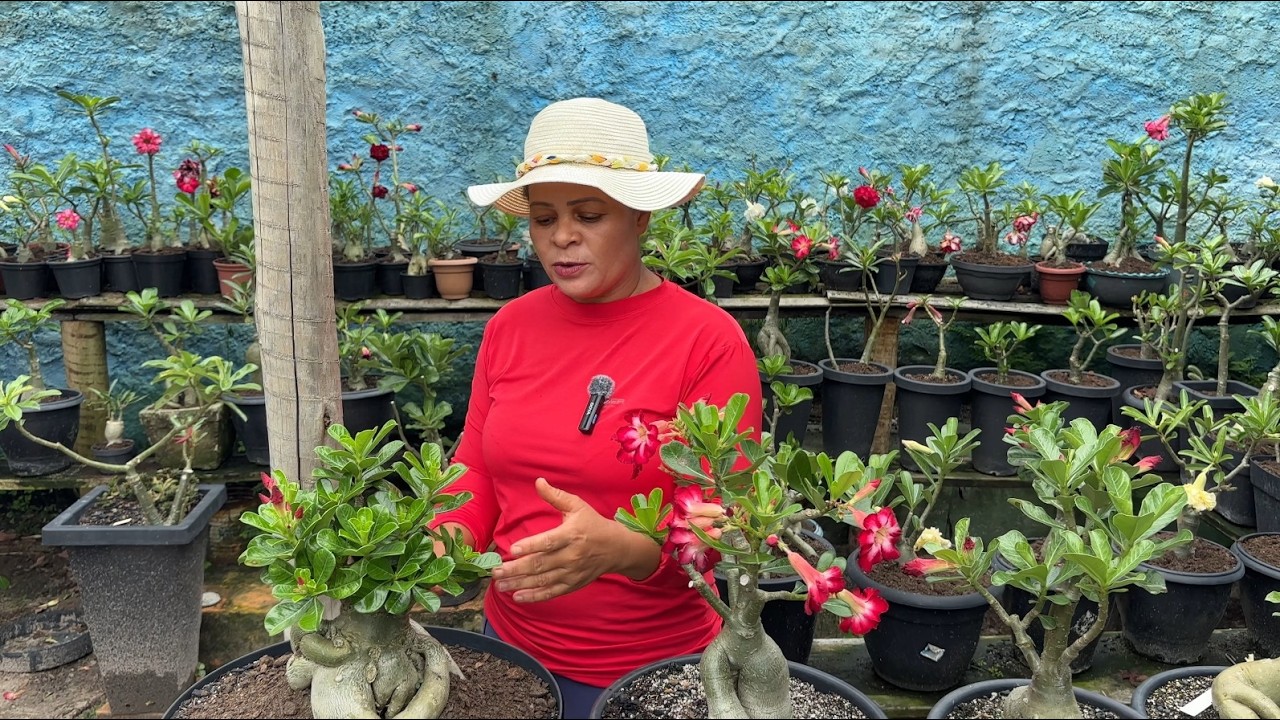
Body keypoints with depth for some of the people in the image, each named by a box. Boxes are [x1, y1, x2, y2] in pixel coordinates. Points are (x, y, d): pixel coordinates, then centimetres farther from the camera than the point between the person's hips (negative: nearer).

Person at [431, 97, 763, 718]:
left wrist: (619, 549, -35)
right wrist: (454, 537, -14)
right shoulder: (509, 326, -1)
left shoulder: (710, 340, -16)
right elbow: (478, 467, 6)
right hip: (510, 644, 5)